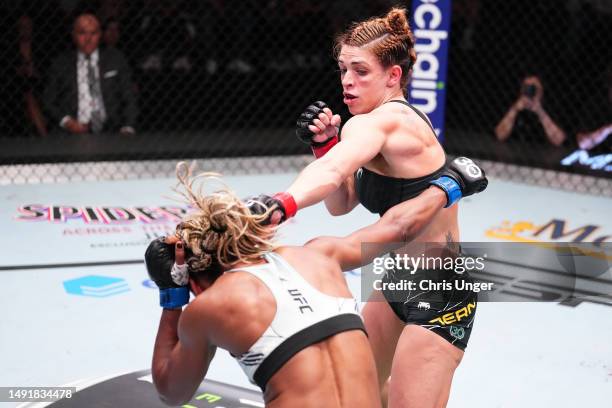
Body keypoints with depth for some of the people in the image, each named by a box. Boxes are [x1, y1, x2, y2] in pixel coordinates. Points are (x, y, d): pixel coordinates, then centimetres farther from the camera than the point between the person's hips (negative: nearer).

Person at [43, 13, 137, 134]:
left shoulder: (116, 59, 12)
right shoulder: (60, 64, 11)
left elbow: (129, 98, 10)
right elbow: (49, 101, 13)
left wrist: (127, 129, -5)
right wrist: (66, 121, -5)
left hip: (111, 133, 0)